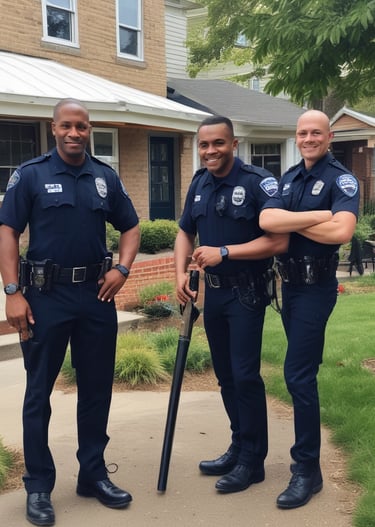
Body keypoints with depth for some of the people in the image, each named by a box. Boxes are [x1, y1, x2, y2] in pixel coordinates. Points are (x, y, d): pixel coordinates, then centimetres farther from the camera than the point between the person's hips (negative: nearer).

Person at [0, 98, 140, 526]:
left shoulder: (105, 177, 8)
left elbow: (130, 227, 15)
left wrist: (121, 269, -2)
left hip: (96, 295, 4)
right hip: (46, 296, -3)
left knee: (97, 388, 11)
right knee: (39, 392, 4)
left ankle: (93, 474, 26)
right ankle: (38, 486, 17)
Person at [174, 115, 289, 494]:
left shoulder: (258, 182, -15)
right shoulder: (199, 183, 6)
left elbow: (279, 241, -22)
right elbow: (185, 232, 14)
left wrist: (224, 252, -24)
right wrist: (181, 275, -2)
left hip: (246, 293, -7)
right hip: (213, 292, 7)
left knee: (245, 375, -4)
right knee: (225, 374, 14)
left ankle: (252, 460, 11)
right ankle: (239, 446, 29)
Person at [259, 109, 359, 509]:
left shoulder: (341, 179, -10)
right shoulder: (289, 179, 9)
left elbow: (341, 230, -29)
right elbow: (266, 221, -10)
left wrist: (291, 221, -15)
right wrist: (315, 216, -20)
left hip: (316, 286, -7)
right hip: (289, 283, 7)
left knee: (298, 374, -9)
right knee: (303, 371, 16)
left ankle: (307, 470, 3)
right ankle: (306, 452, 31)